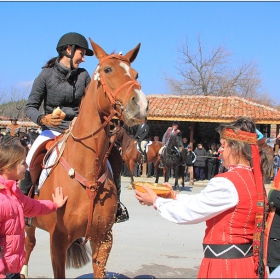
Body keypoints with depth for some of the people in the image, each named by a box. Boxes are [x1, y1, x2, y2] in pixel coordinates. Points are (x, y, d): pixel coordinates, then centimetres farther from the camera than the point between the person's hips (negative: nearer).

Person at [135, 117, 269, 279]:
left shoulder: (227, 183, -21)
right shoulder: (255, 179, 6)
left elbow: (189, 213, -13)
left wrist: (156, 201, 0)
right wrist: (176, 196, 17)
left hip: (224, 265, -8)